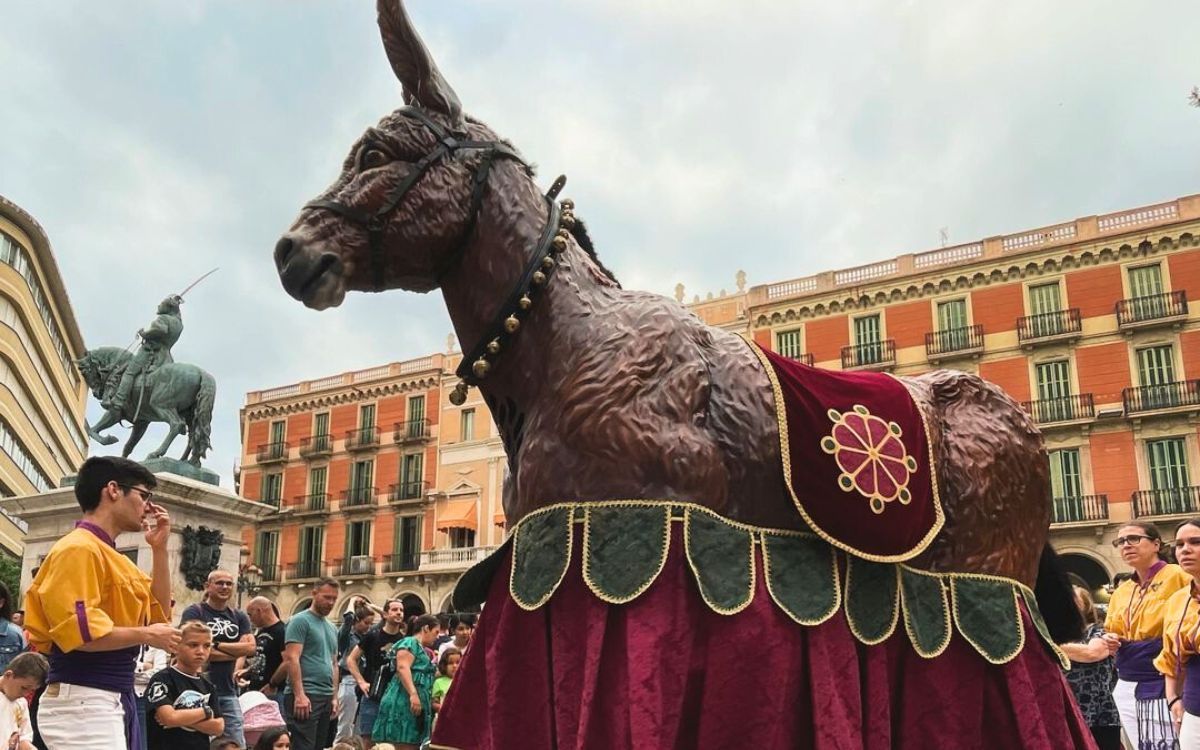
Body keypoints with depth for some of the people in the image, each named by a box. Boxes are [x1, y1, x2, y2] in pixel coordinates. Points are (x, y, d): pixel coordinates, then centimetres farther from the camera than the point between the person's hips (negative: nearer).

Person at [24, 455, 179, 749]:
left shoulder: (113, 556, 16)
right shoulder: (78, 549, -14)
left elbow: (158, 613, 17)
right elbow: (79, 632, -25)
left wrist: (159, 549, 11)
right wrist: (145, 635, -11)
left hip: (116, 699, 10)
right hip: (82, 702, -10)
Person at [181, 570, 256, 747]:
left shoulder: (239, 617, 14)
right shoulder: (194, 613, -1)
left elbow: (250, 647, 0)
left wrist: (216, 645, -9)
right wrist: (236, 651, -6)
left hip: (229, 691, 5)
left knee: (238, 744, 3)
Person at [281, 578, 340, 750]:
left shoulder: (332, 628, 19)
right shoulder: (300, 621, -6)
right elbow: (291, 659, -14)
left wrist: (334, 696, 15)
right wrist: (299, 695, -20)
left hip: (326, 697, 8)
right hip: (305, 696, -8)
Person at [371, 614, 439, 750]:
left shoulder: (421, 649, 26)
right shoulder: (410, 642, -3)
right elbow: (402, 668, -19)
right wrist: (413, 694, -27)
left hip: (417, 704, 10)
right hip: (405, 702, -10)